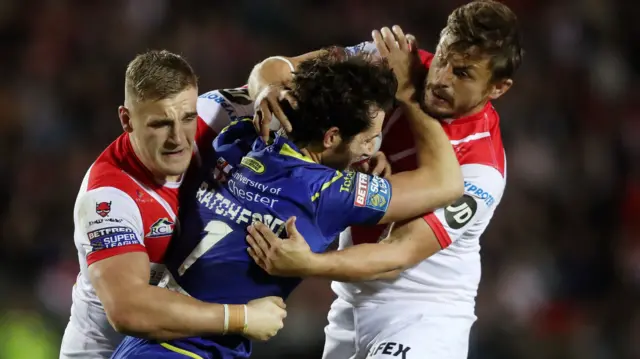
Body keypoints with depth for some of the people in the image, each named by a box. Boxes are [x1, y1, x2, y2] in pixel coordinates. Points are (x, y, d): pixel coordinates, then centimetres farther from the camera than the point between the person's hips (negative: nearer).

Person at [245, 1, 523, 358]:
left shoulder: (481, 170, -24)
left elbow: (403, 251, -30)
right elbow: (279, 68, -8)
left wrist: (308, 264, -45)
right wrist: (268, 89, -33)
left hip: (423, 315, -6)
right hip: (352, 302, 6)